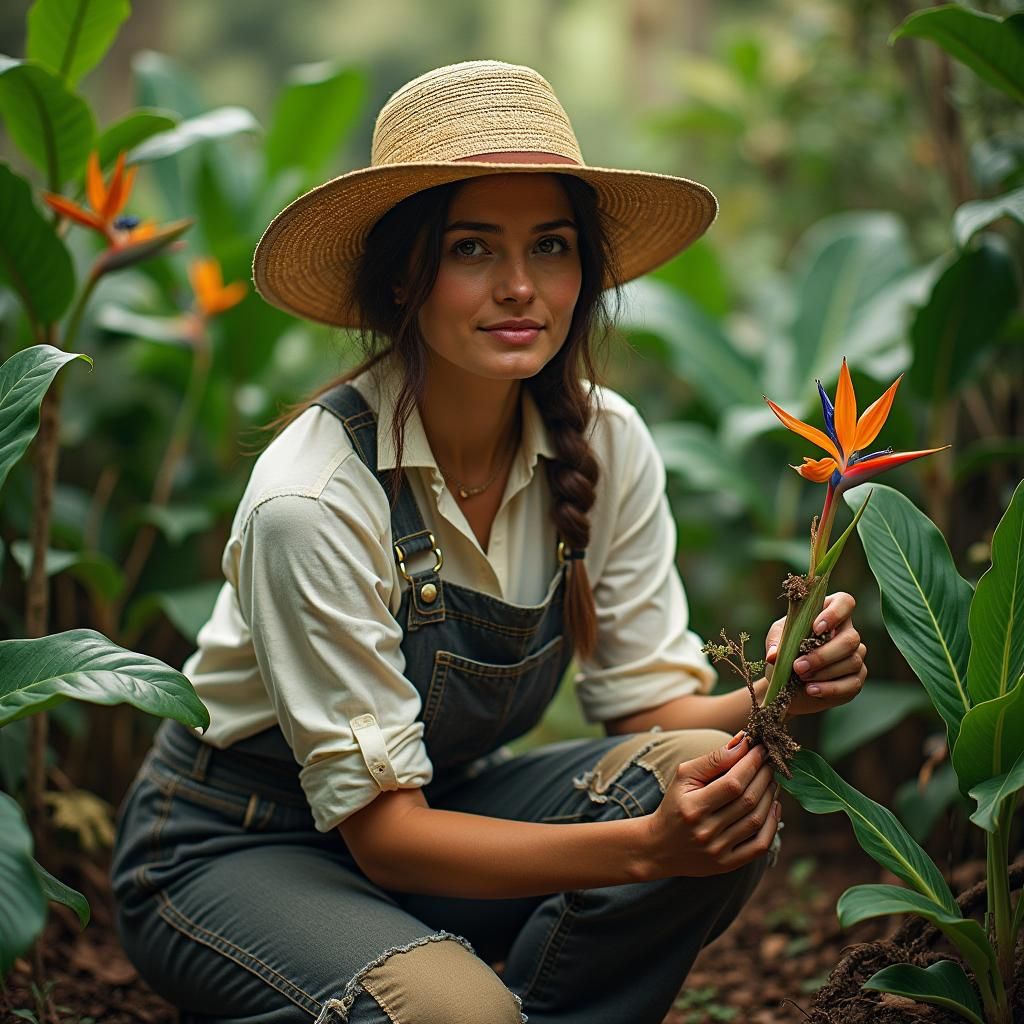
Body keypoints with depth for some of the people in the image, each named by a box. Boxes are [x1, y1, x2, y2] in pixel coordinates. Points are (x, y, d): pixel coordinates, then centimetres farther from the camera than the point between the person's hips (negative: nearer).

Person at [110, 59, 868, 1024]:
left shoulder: (606, 445, -12)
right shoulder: (314, 492, -28)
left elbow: (653, 702, -6)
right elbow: (380, 827, -25)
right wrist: (645, 847, -37)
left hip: (444, 800, 5)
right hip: (234, 846, -5)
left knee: (725, 787, -19)